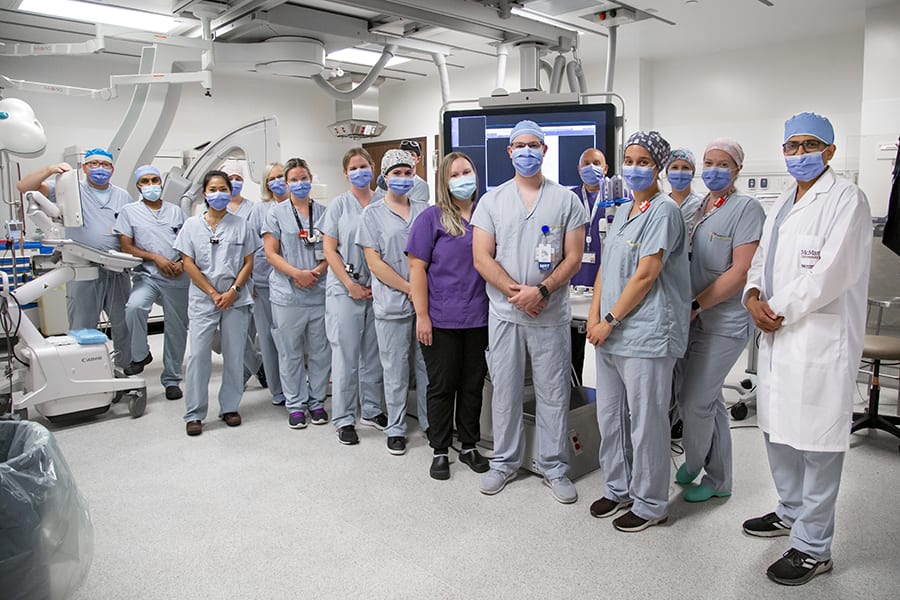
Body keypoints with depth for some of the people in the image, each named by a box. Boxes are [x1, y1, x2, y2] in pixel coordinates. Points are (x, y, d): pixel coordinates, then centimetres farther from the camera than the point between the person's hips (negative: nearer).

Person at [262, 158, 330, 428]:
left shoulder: (324, 212, 9)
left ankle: (317, 401, 22)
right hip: (287, 294, -1)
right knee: (290, 353, 6)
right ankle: (296, 404, 18)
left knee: (321, 351, 7)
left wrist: (318, 271, -10)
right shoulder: (277, 213, 4)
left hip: (320, 292, 2)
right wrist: (297, 274, -14)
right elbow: (271, 253, -1)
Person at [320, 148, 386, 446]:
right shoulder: (338, 204, 2)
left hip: (377, 288, 3)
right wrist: (351, 284, -10)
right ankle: (343, 419, 10)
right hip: (345, 289, -2)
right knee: (346, 353, 0)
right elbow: (329, 248, -1)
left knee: (374, 352, 10)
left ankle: (371, 410, 25)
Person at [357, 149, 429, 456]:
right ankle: (395, 428, 20)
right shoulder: (372, 214, 1)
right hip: (392, 302, -3)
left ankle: (430, 423, 24)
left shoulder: (424, 210, 11)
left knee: (427, 367, 10)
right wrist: (410, 288, -12)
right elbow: (374, 262, -6)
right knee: (395, 370, 6)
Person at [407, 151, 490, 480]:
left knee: (473, 385, 12)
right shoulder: (432, 217, -3)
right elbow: (417, 267, -6)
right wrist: (422, 315, -12)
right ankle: (440, 451, 22)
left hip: (478, 319, 4)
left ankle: (469, 447, 28)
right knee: (442, 386, 7)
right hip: (441, 319, -3)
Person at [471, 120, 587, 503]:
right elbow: (481, 258, -2)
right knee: (505, 391, 10)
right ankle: (505, 462, 26)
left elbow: (573, 257, -2)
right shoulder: (492, 200, 5)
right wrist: (515, 292, -13)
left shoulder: (566, 200, 4)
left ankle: (554, 467, 22)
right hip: (504, 313, 1)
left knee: (553, 393, 6)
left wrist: (541, 290, -16)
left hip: (551, 314, -1)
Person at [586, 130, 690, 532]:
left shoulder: (663, 211, -8)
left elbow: (645, 275, -15)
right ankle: (619, 488, 32)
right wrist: (595, 316, 3)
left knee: (646, 421, 2)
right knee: (609, 415, 15)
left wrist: (611, 321, -13)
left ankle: (650, 503, 19)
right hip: (610, 333, 8)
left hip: (647, 333, -8)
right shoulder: (622, 213, 17)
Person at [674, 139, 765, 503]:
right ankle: (718, 479, 30)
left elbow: (741, 272, -16)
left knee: (695, 402, -3)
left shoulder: (746, 208, -8)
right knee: (709, 400, 15)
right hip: (694, 320, 7)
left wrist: (695, 305, -17)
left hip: (724, 323, -7)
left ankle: (691, 464, 22)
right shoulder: (696, 209, 13)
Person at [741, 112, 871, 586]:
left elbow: (831, 273, -18)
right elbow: (762, 258, 17)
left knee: (817, 444, -1)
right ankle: (791, 512, 40)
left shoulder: (845, 199, -9)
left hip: (821, 339, -9)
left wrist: (779, 312, -13)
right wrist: (753, 296, -2)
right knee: (777, 430, 19)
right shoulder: (784, 201, 17)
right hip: (777, 334, 9)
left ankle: (813, 548, 12)